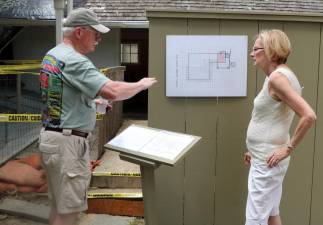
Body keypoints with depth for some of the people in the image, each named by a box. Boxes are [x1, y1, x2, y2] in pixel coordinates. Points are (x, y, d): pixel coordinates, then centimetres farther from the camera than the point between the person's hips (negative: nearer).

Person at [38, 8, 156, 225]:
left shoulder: (52, 55, 11)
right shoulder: (74, 61, -20)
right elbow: (112, 91, -30)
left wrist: (91, 99, 19)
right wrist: (141, 84, -13)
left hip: (52, 135, 10)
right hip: (68, 141, -10)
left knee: (60, 205, 20)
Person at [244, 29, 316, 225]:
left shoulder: (277, 78, -20)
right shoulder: (280, 75, 11)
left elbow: (309, 116, -27)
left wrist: (289, 148, -18)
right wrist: (256, 150, 18)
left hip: (267, 162, -10)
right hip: (266, 159, 10)